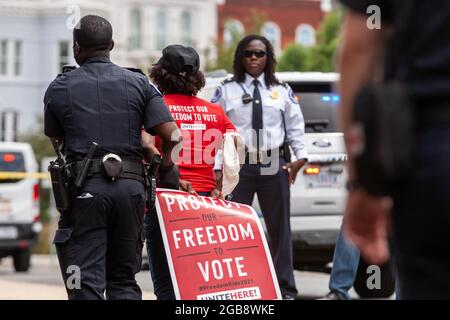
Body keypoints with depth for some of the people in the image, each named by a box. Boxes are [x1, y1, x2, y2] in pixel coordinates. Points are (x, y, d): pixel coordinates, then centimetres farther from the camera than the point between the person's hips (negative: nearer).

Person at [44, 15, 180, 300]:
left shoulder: (60, 88, 6)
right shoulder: (139, 84, 8)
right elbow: (172, 135, -1)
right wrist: (165, 166, 17)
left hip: (84, 189, -2)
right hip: (131, 186, 2)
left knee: (87, 282, -4)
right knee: (124, 279, 12)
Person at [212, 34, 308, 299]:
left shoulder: (283, 91, 12)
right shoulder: (227, 90, 7)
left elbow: (296, 126, 11)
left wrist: (301, 157, -1)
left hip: (274, 165, 1)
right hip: (239, 165, -1)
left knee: (279, 228, 5)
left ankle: (286, 289, 11)